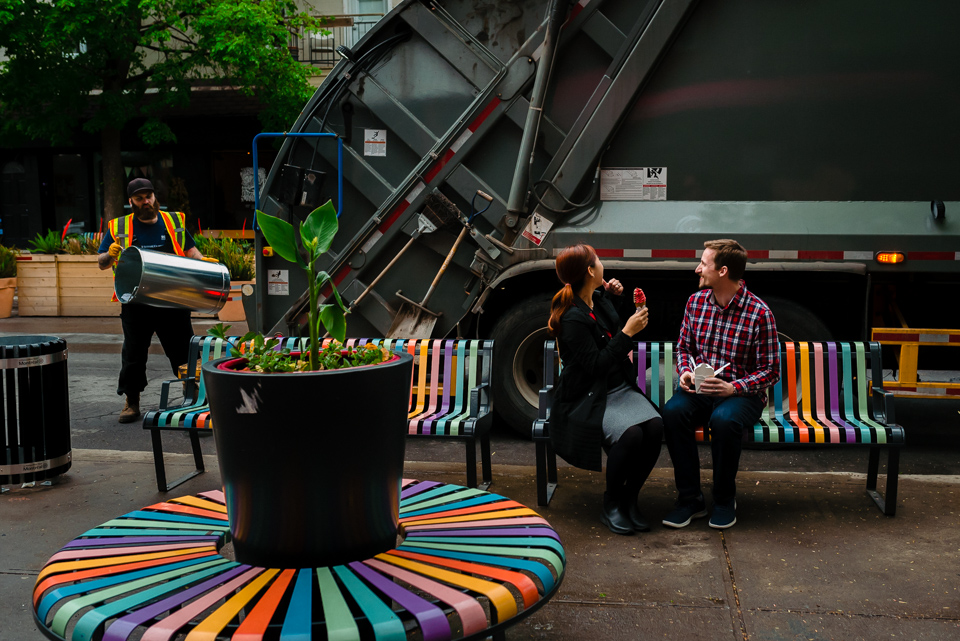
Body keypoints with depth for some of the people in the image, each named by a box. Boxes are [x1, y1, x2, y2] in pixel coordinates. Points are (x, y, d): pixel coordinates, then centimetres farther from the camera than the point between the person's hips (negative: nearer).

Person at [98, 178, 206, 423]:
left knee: (184, 349, 4)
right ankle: (131, 403, 17)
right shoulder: (118, 228, 8)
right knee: (133, 353, 6)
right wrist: (111, 255, -14)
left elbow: (190, 250, 17)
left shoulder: (174, 222, 10)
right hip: (136, 304, 0)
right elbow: (102, 263, 8)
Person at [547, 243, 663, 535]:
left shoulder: (598, 298, 9)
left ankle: (629, 500, -5)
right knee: (631, 434, -33)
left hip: (621, 389, 8)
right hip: (589, 399, -7)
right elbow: (596, 365, -21)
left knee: (655, 426, -22)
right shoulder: (572, 319, -17)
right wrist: (628, 332, -19)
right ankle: (611, 505, -8)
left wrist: (611, 294, 18)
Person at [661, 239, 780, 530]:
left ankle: (725, 500, -12)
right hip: (699, 388, 4)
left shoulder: (759, 313, -10)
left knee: (724, 419, -37)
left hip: (742, 393, -4)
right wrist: (685, 372, -5)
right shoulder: (696, 302, 5)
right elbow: (683, 347, 18)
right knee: (673, 411, -29)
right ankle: (689, 498, -17)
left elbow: (770, 370, -6)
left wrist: (733, 387, -21)